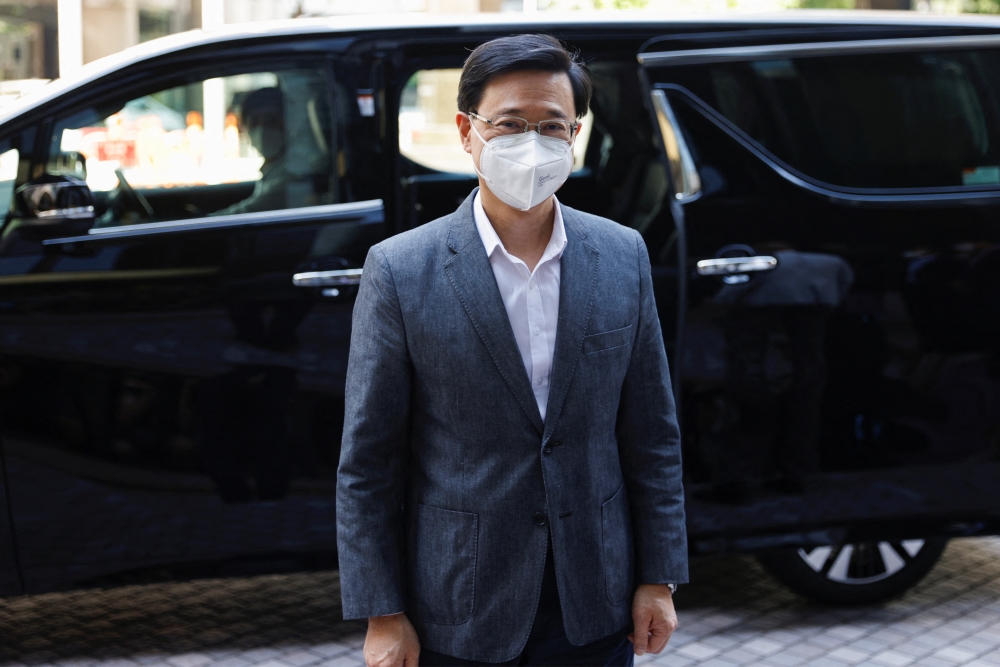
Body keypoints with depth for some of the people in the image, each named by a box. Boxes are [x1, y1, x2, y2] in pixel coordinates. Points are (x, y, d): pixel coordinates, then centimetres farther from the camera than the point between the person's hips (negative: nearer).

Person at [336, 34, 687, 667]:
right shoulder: (399, 270, -9)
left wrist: (658, 579, 3)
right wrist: (382, 615, -8)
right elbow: (367, 461, -6)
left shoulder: (623, 256, 1)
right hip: (456, 616, -2)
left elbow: (652, 435, 5)